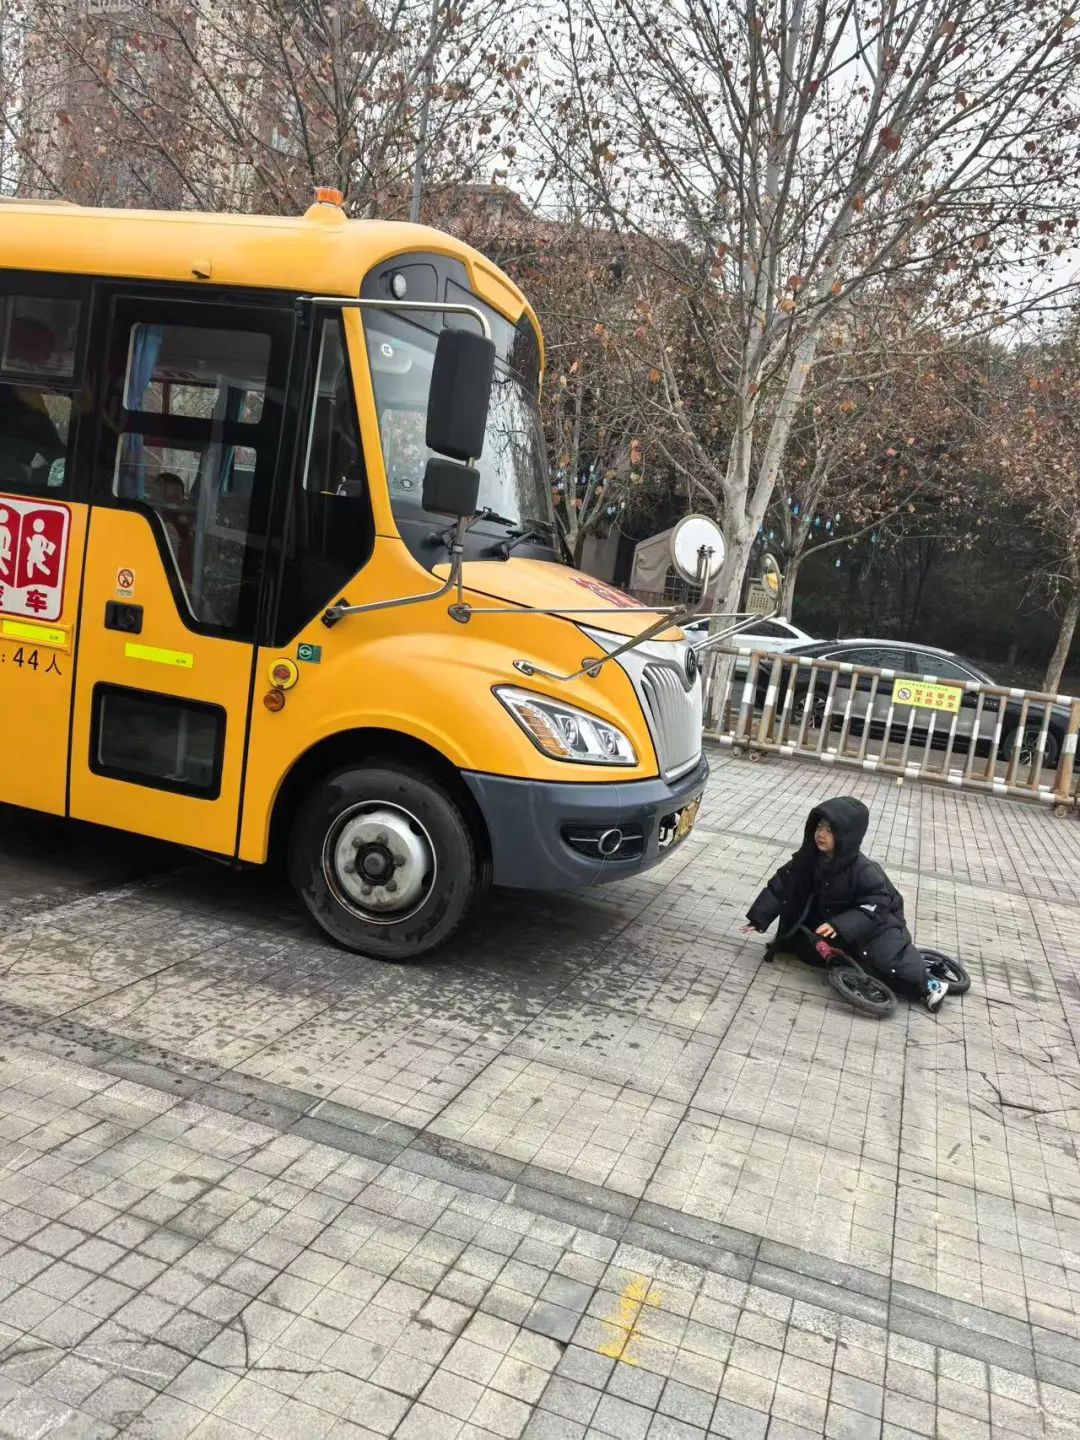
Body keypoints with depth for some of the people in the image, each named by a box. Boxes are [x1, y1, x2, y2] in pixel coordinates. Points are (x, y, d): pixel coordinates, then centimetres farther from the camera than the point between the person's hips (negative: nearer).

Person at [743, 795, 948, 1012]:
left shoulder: (863, 870, -30)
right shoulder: (809, 857, -17)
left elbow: (874, 906, -30)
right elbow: (782, 885, -13)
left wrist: (840, 926, -42)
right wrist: (759, 919, -18)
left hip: (875, 920, -5)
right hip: (827, 917, 5)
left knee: (884, 956, -24)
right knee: (807, 950, -10)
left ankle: (927, 983, -6)